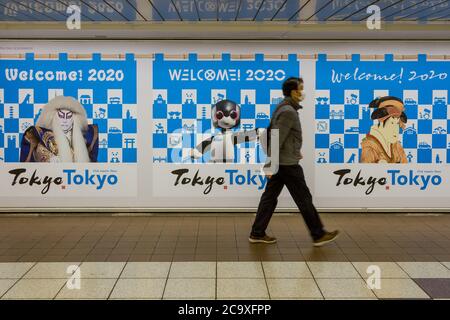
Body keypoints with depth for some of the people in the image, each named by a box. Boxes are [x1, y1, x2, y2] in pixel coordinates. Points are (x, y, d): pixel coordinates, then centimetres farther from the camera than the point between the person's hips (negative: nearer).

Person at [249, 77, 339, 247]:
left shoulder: (283, 108, 12)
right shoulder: (288, 112, -19)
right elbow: (277, 139, -23)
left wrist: (295, 150, 28)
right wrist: (270, 165, -24)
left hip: (280, 162, 10)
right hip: (287, 163, -10)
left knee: (270, 196, 10)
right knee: (304, 199, 0)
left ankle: (257, 233, 14)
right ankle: (318, 235, 10)